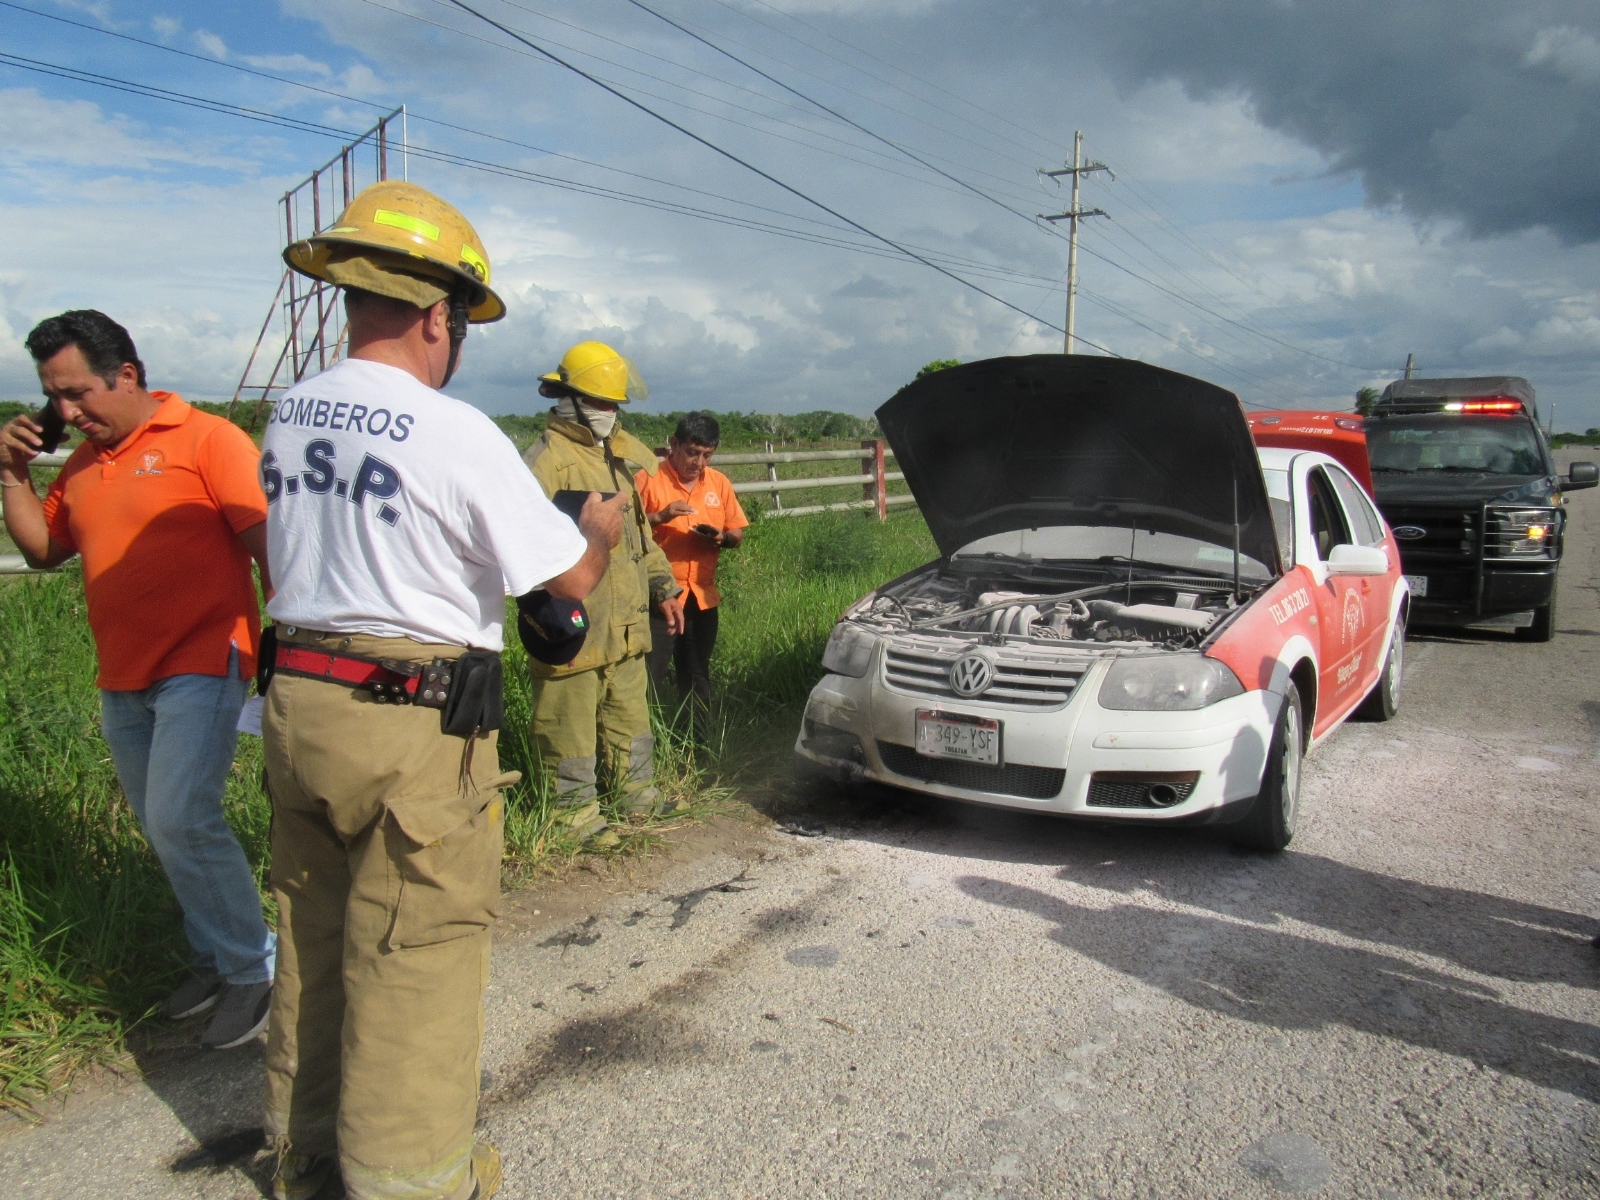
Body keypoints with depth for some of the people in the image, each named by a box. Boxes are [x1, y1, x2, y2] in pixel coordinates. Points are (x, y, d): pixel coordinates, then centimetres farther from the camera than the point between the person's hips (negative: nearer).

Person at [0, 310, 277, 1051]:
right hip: (121, 679, 8)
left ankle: (255, 968, 1)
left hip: (200, 664, -8)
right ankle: (214, 959, 27)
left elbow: (269, 540, -14)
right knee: (161, 828, 12)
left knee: (181, 819, -15)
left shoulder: (206, 440, -8)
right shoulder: (84, 461, 13)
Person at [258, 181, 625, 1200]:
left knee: (314, 941, 21)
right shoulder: (456, 434, -16)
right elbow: (570, 578, -11)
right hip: (413, 730, -8)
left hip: (296, 699, 8)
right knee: (415, 959, 6)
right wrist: (600, 526, 11)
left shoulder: (289, 417, 6)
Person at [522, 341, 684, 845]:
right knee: (572, 721, 0)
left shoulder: (623, 453, 16)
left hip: (627, 620, 8)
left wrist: (663, 588, 21)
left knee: (630, 711, 19)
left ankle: (637, 789, 34)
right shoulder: (546, 461, -12)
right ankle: (577, 810, 13)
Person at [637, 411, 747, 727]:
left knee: (697, 679, 16)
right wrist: (660, 517, -23)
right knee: (650, 679, -4)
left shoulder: (719, 483, 9)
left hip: (702, 596, 5)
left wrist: (721, 537, -9)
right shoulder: (649, 479, -5)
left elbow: (738, 532, 13)